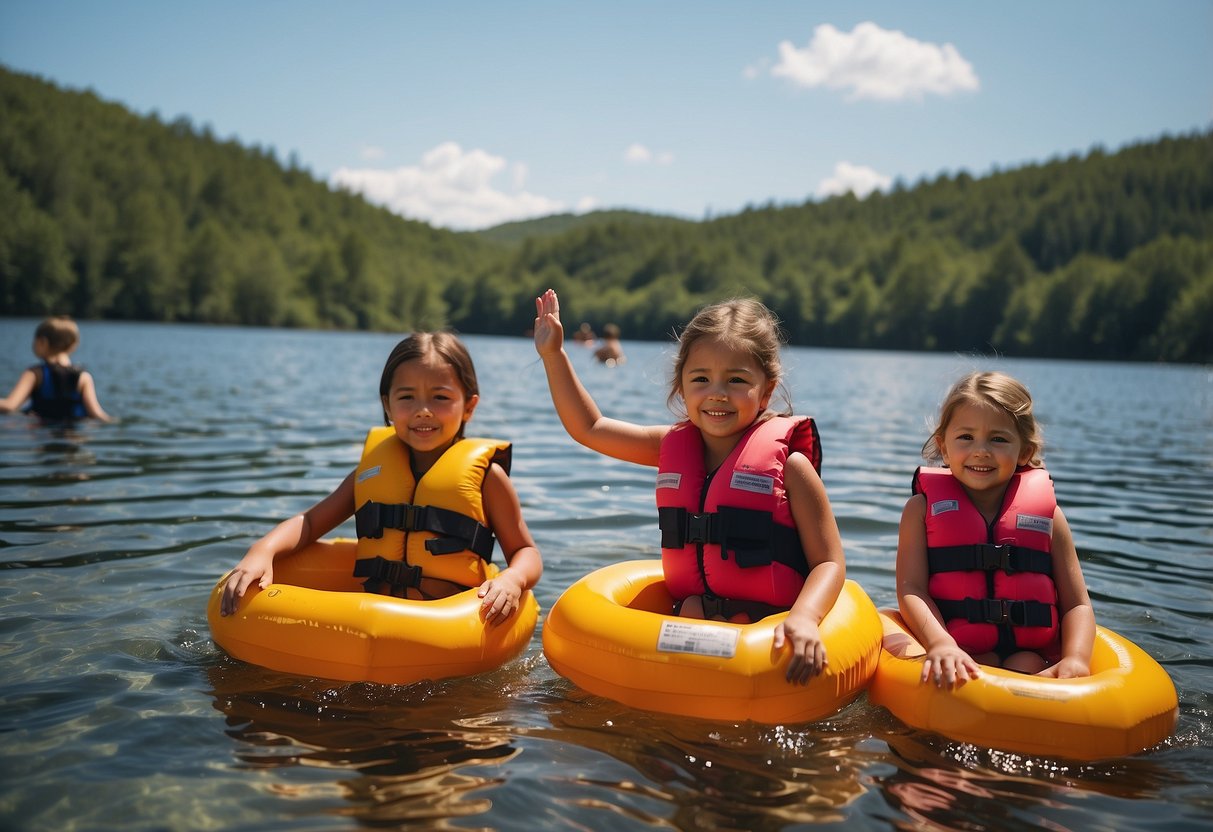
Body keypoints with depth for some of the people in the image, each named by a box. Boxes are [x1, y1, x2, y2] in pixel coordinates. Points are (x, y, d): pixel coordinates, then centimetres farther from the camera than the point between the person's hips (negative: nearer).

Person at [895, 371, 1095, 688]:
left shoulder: (1047, 515, 10)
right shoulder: (923, 509, 6)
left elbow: (1077, 604, 8)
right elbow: (911, 588, -5)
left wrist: (1076, 658, -13)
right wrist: (940, 643, -25)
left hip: (1031, 653, 1)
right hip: (957, 654, -1)